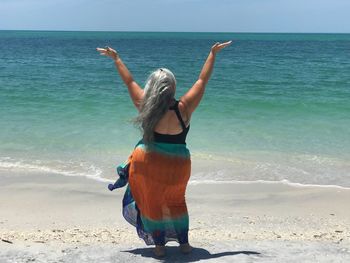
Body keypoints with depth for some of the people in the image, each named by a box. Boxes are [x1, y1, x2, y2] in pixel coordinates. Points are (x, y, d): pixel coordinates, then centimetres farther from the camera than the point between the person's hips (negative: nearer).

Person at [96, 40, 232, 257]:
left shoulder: (146, 106, -13)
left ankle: (159, 245, 26)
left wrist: (116, 58, 14)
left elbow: (130, 81, 0)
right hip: (177, 165, 0)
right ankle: (184, 242, 29)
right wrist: (213, 53, 1)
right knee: (176, 202, 25)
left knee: (152, 204, 19)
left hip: (147, 163, 0)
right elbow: (203, 80, -8)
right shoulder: (183, 108, -17)